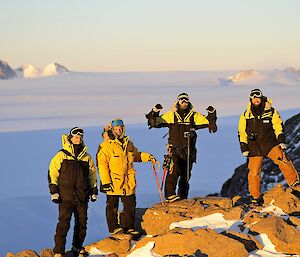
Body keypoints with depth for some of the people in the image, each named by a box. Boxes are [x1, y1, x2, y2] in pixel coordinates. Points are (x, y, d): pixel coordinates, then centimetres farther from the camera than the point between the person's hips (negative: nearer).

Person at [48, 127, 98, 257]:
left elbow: (92, 174, 21)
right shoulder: (61, 155, -1)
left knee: (82, 222, 9)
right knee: (64, 223, -11)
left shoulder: (86, 157, 12)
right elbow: (52, 172, 0)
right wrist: (54, 191, -6)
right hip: (66, 196, -4)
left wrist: (94, 190, 19)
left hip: (82, 196, 4)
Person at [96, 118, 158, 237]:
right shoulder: (106, 146, -8)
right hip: (113, 183, -6)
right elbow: (102, 164, -12)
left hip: (129, 183, 6)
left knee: (130, 205, 9)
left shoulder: (128, 143, 12)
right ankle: (114, 228, 15)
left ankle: (129, 227, 21)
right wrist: (105, 182, -17)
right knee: (112, 206, 4)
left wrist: (148, 157, 12)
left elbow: (136, 155, 29)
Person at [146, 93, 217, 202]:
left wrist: (212, 114, -5)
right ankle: (170, 195, -25)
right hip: (175, 150, -3)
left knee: (186, 175, 9)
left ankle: (183, 198, 18)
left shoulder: (195, 116, 10)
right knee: (174, 171, -23)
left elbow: (208, 121, 12)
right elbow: (155, 122, 4)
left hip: (189, 151, 3)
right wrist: (155, 112, -11)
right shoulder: (171, 116, 5)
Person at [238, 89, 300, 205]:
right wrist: (244, 148, 4)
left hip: (270, 143, -1)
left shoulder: (271, 112, 4)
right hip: (254, 147, 1)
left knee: (283, 161, -23)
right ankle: (256, 197, 12)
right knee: (254, 172, -2)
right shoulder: (245, 116, 7)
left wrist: (282, 142, -9)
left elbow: (278, 127, 2)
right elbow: (242, 133, 10)